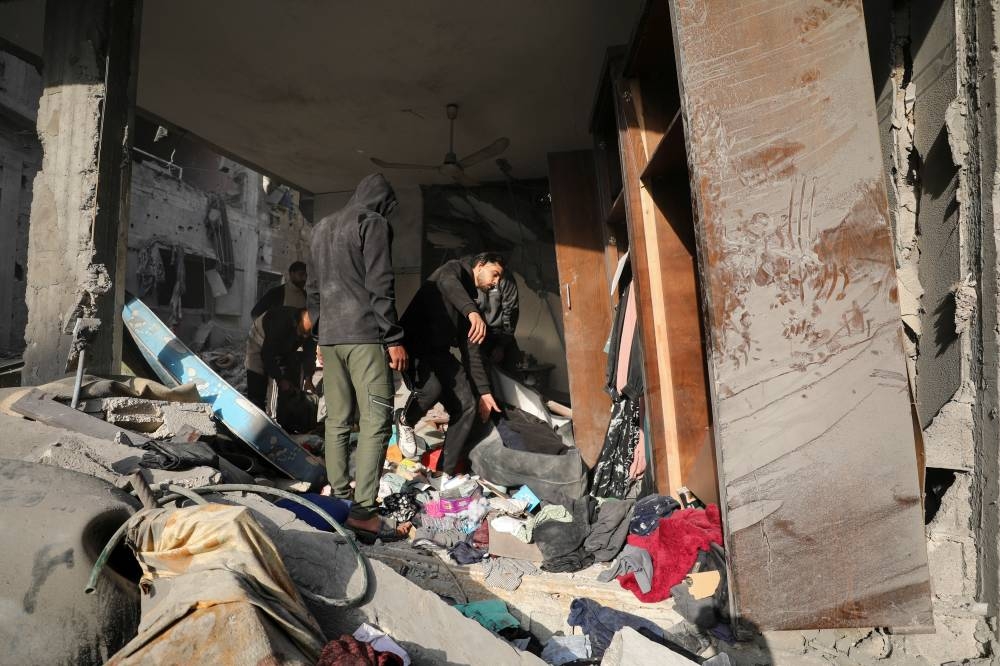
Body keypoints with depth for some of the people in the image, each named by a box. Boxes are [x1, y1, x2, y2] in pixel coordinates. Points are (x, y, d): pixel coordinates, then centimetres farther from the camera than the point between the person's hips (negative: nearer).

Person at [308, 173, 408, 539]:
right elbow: (380, 286, -12)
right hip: (364, 335, -8)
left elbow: (314, 288, 22)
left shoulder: (322, 227, 21)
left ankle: (339, 496, 15)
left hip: (329, 336, 8)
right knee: (376, 421, -8)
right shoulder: (373, 223, -3)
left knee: (337, 420, 10)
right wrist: (394, 338, -12)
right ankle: (362, 509, -11)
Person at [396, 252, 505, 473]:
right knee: (432, 387, -33)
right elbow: (448, 284, -28)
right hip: (414, 344, -8)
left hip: (439, 352, 8)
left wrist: (483, 391, 11)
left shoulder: (471, 300, 19)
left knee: (467, 406, -6)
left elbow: (471, 350, 17)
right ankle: (405, 420, 0)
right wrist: (472, 311, -47)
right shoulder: (456, 269, 0)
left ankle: (446, 473, 2)